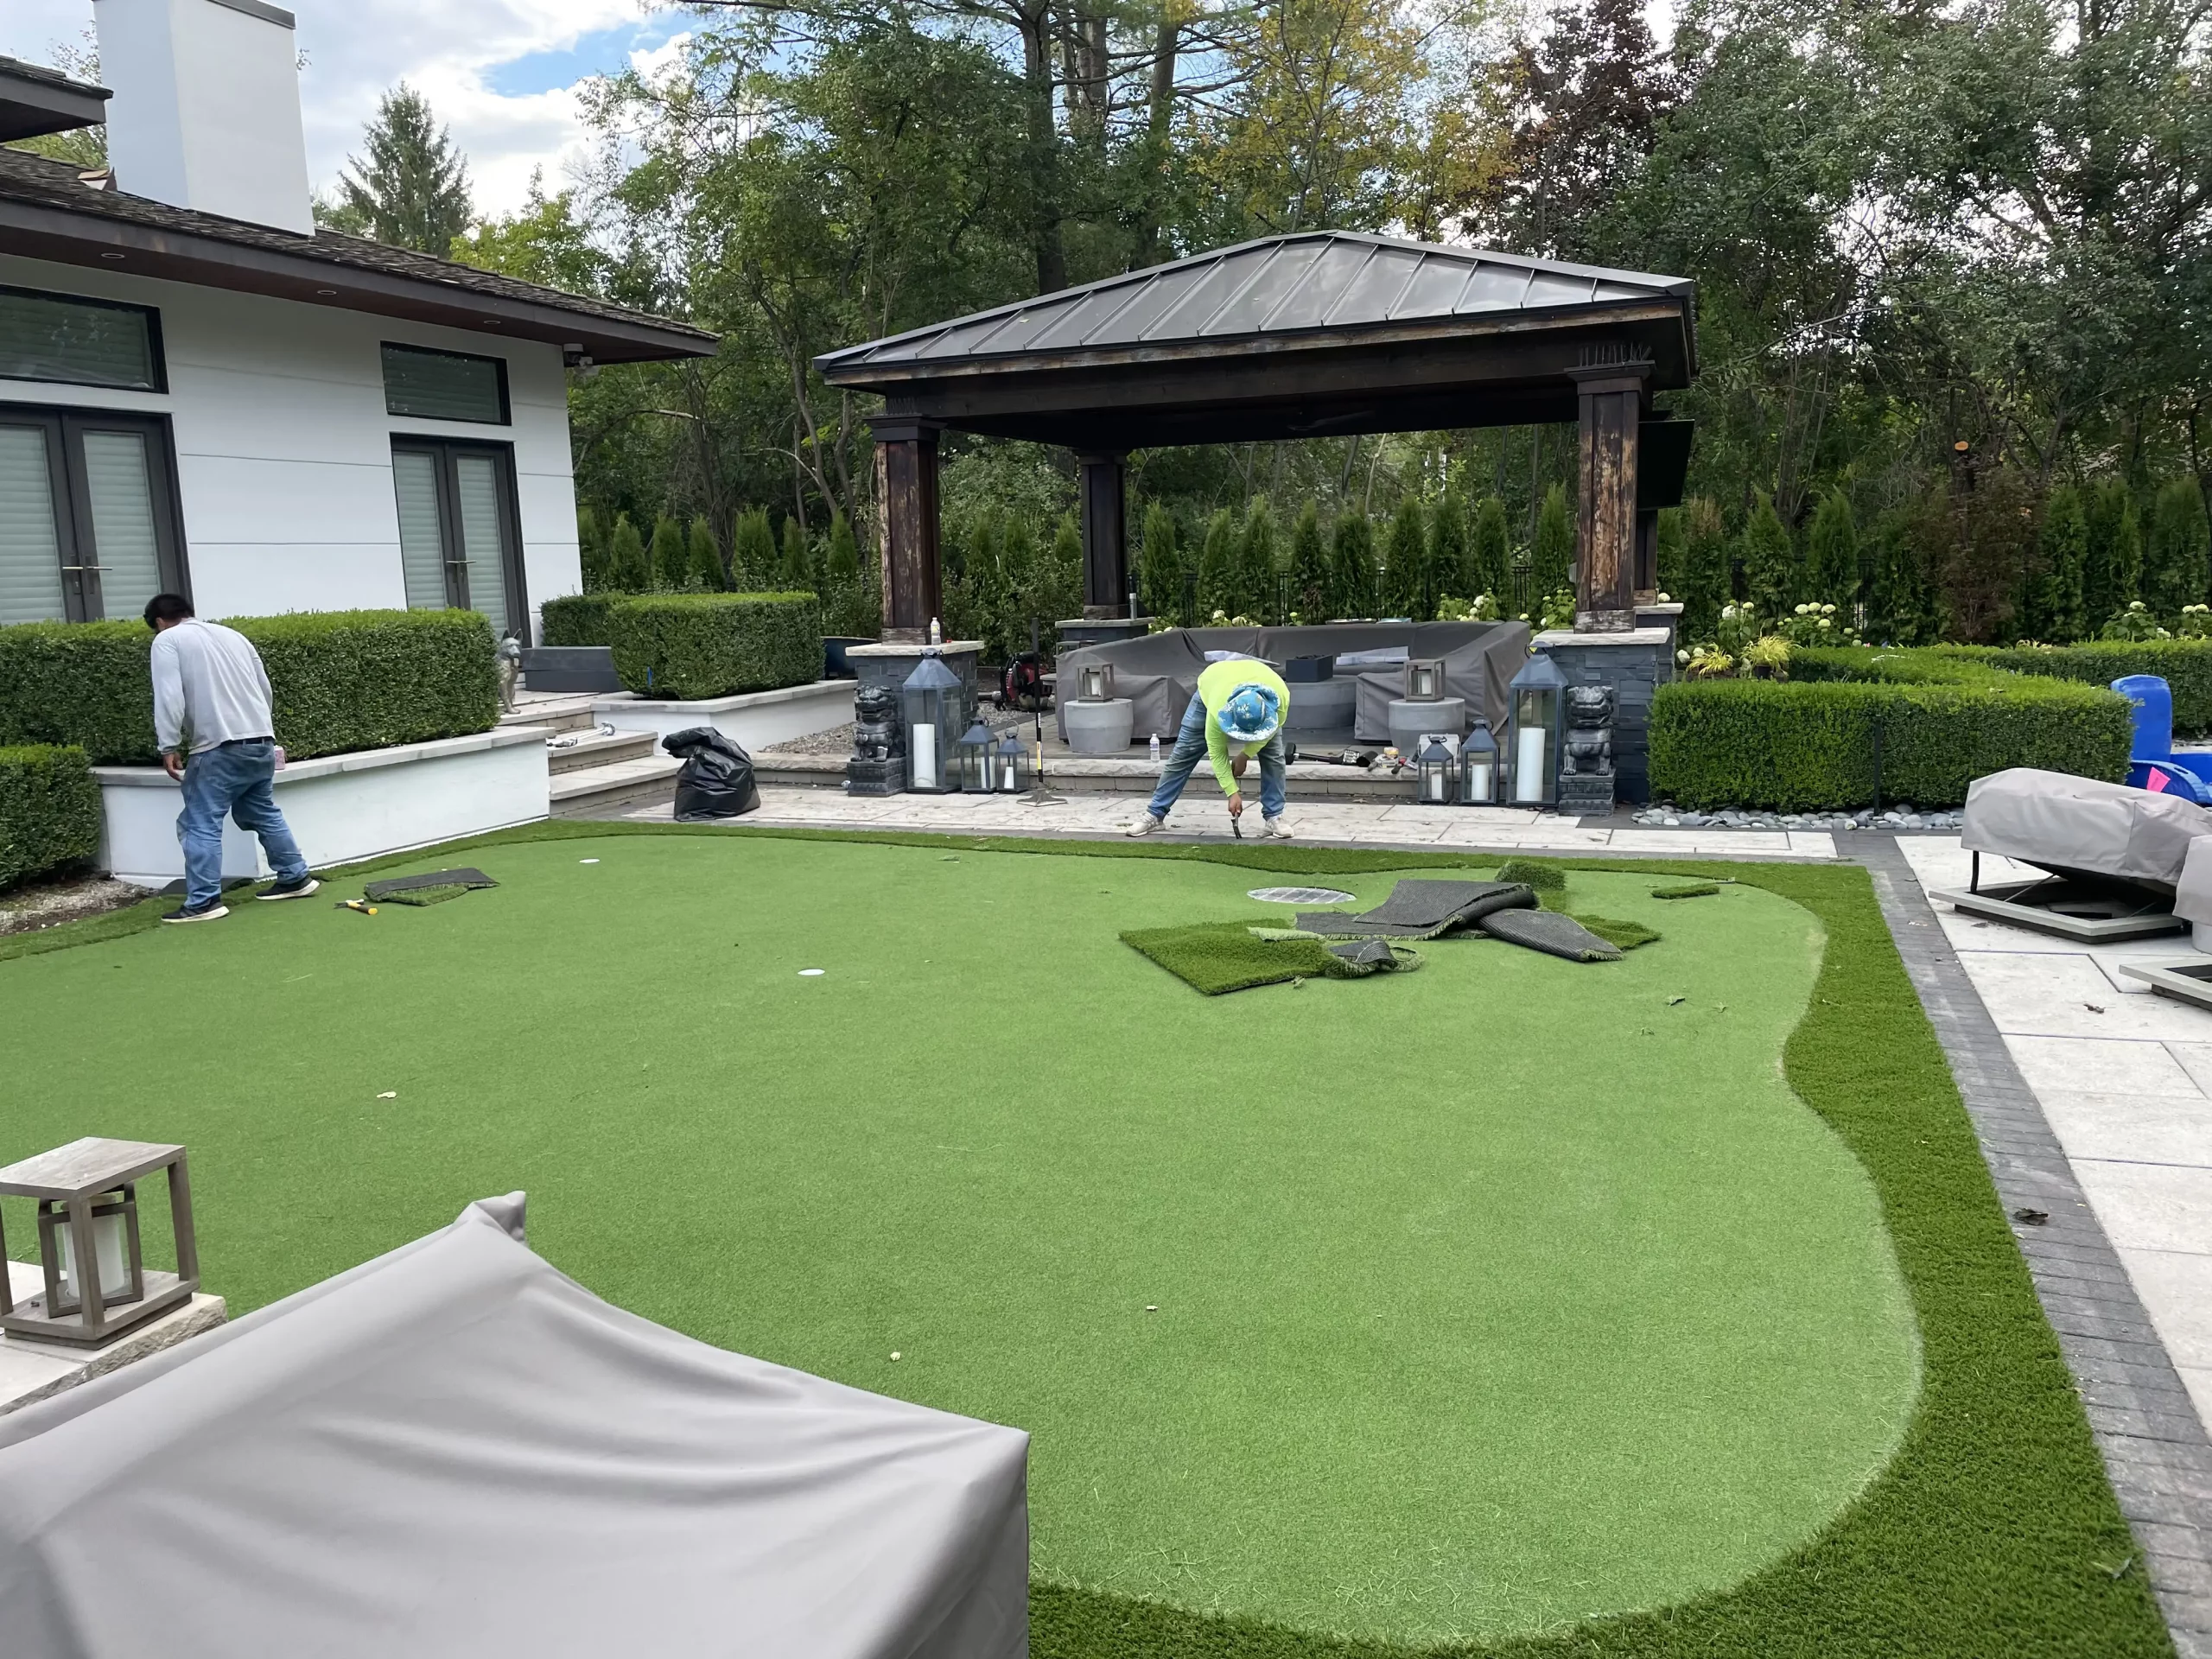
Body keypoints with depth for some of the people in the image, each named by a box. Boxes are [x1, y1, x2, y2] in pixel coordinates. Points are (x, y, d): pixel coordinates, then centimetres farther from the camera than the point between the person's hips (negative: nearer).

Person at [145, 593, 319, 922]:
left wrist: (169, 747, -11)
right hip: (262, 741, 7)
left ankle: (203, 902, -3)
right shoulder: (232, 634, 21)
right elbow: (265, 687, 22)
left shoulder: (167, 640, 2)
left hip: (220, 748, -7)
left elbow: (169, 697, -11)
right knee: (263, 813, 21)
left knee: (201, 825, -2)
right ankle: (295, 878, 24)